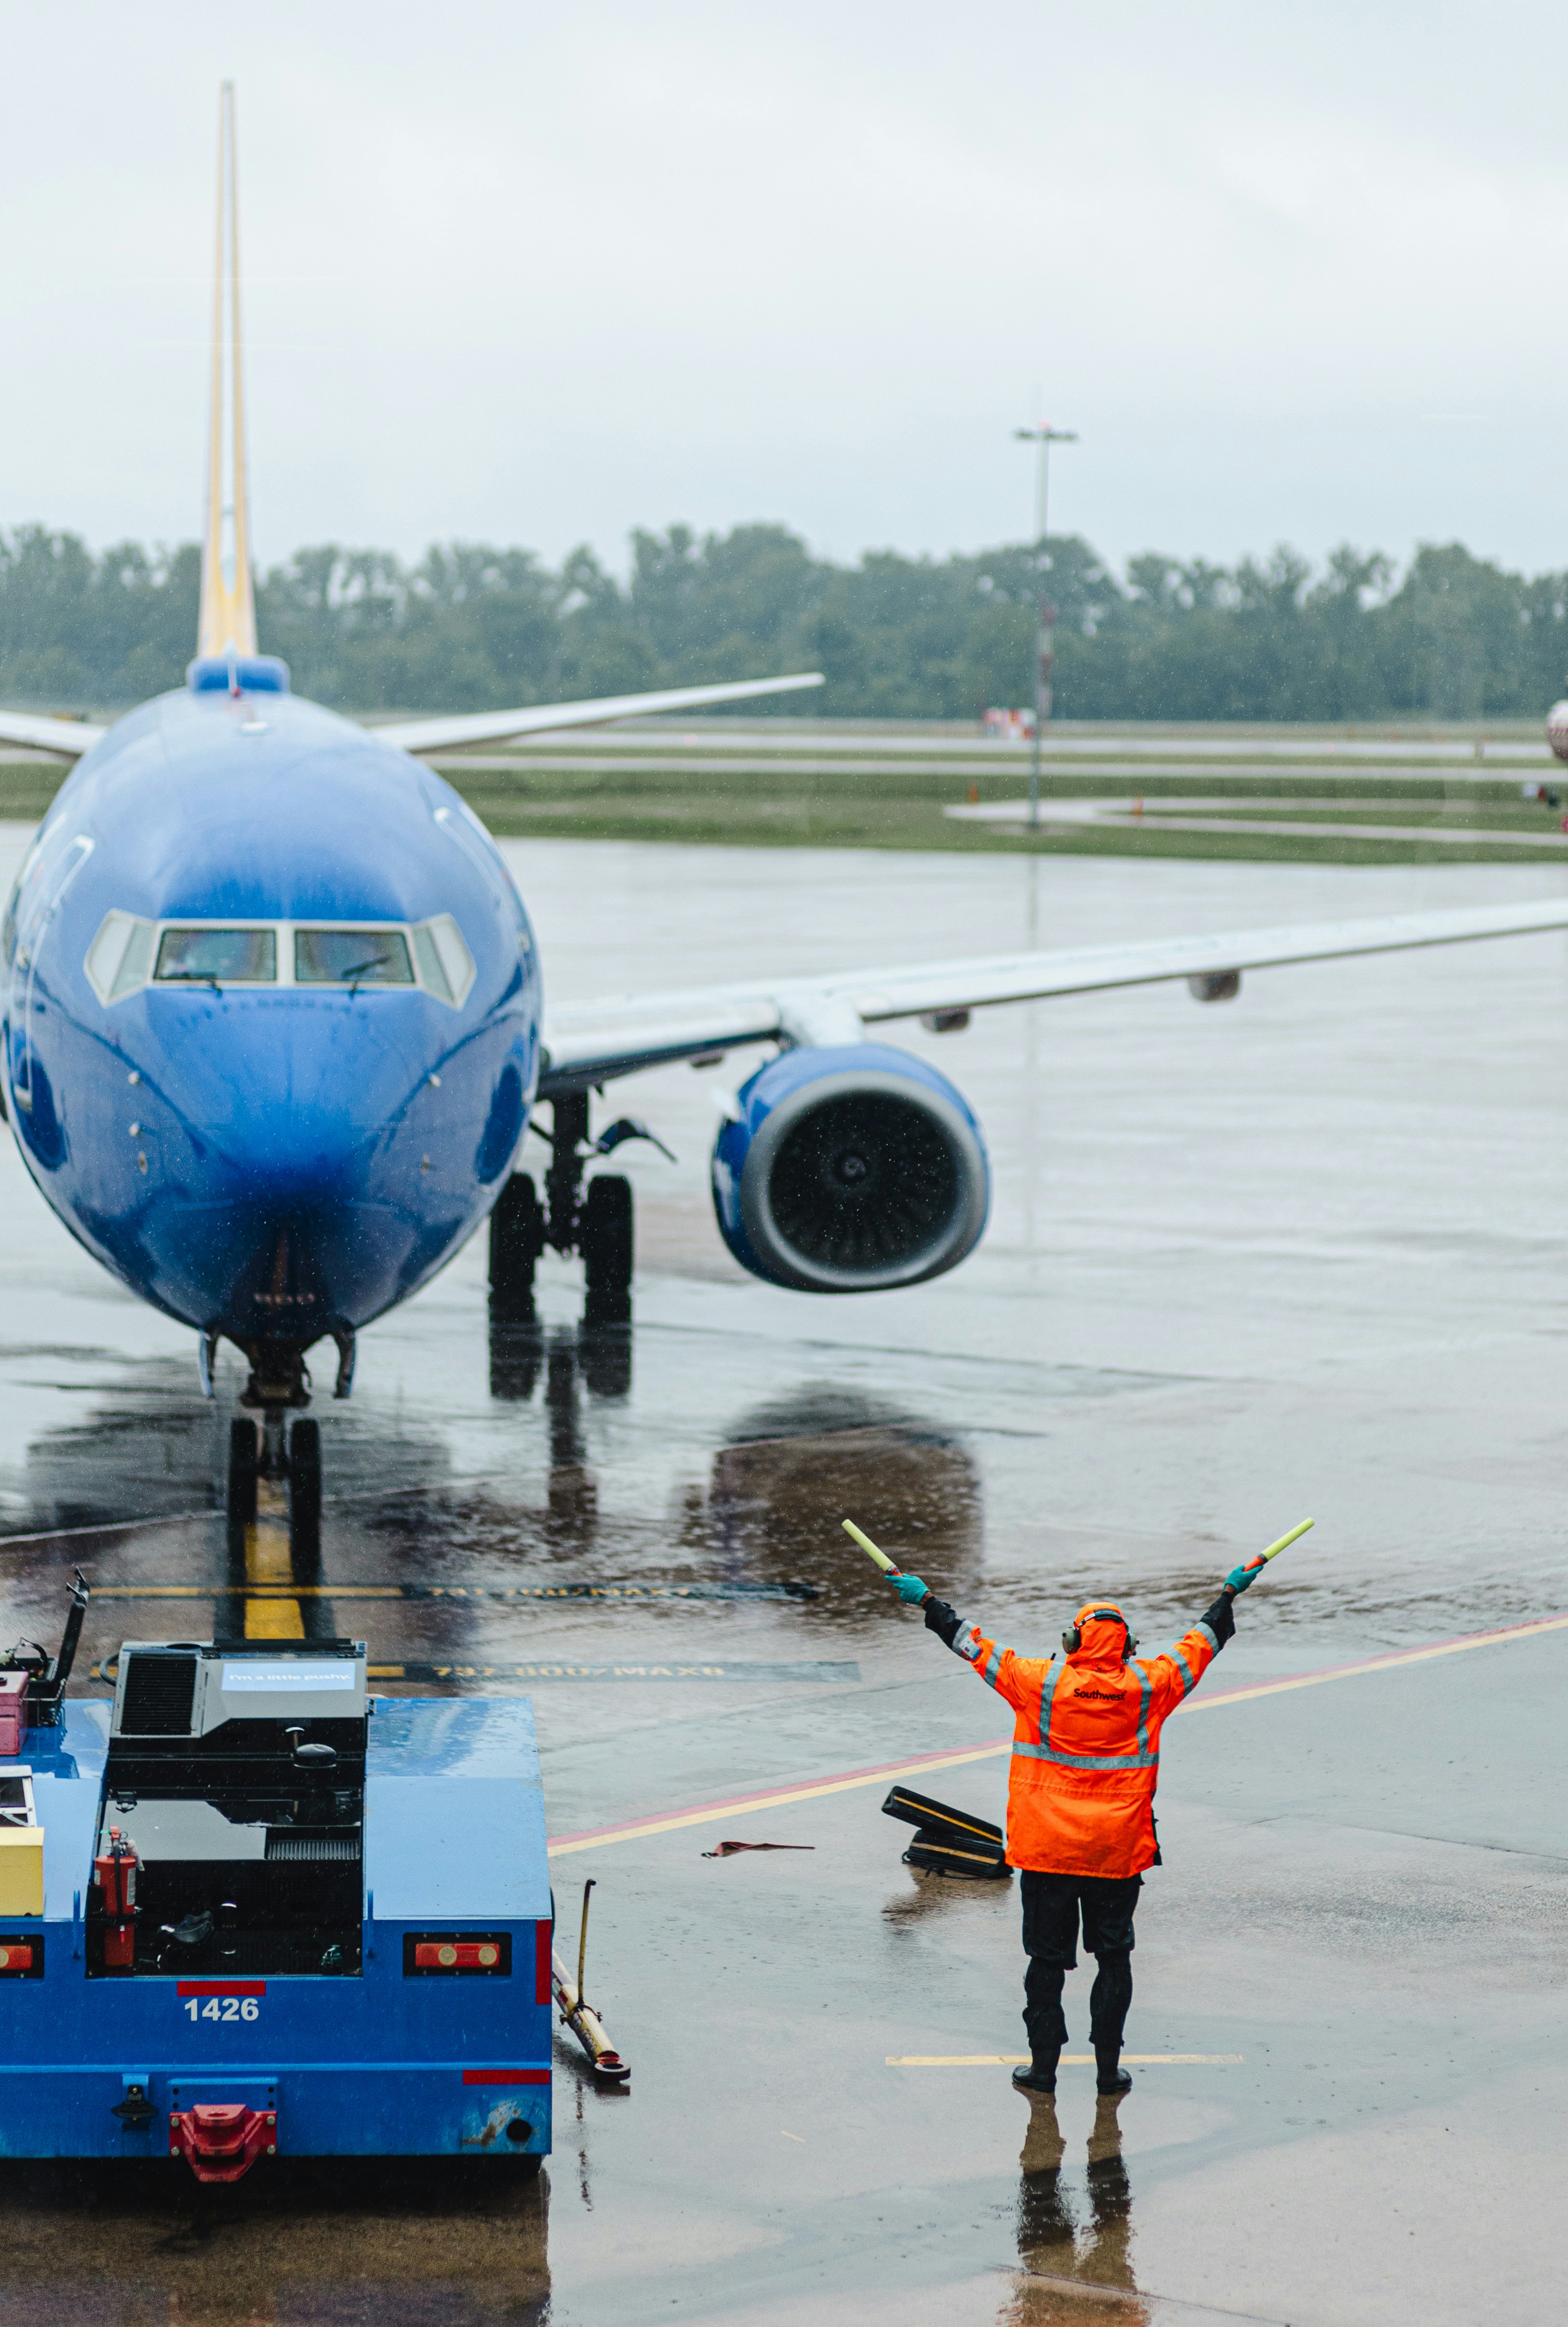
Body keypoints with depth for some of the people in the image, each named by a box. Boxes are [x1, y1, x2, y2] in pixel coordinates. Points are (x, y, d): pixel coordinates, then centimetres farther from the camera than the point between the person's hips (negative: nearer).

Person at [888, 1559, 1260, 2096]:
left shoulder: (1041, 1684, -8)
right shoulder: (1148, 1687, -3)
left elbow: (976, 1645, 1)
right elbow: (1202, 1643, 11)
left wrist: (927, 1601, 13)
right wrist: (1228, 1595, 26)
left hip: (1046, 1850, -1)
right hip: (1119, 1851, 1)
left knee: (1047, 1957, 8)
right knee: (1113, 1957, 11)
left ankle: (1043, 2064, 11)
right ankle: (1109, 2067, 11)